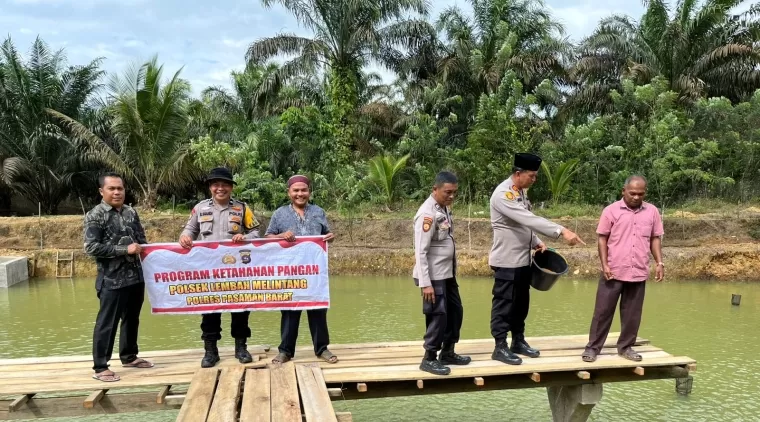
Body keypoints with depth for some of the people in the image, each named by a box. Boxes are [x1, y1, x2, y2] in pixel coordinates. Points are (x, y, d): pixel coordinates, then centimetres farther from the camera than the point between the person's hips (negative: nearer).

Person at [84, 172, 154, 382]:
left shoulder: (131, 212, 9)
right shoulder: (95, 215, -8)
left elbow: (141, 238, 20)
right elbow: (91, 247, -16)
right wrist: (124, 249, -19)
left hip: (136, 276, 6)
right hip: (111, 280, -6)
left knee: (132, 319, 18)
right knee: (107, 323, 0)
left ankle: (129, 356, 33)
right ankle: (100, 367, 9)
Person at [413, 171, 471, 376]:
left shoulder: (444, 209, 9)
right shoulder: (427, 213, -19)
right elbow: (421, 251, -20)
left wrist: (453, 270, 17)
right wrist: (425, 283, -22)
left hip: (448, 273, 9)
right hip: (434, 276, -9)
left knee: (455, 312, 16)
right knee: (438, 315, -3)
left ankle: (447, 353, 30)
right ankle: (429, 359, 11)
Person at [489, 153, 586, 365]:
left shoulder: (521, 191, 9)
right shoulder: (503, 194, -20)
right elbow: (529, 219, -30)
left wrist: (536, 243, 5)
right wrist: (561, 231, -34)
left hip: (523, 259, 9)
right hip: (507, 261, -9)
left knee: (521, 303, 17)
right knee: (504, 305, 0)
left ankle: (518, 342, 29)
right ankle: (500, 347, 10)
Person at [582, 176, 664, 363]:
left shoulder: (652, 211, 5)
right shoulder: (611, 210, -4)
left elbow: (655, 239, 12)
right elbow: (602, 239, -2)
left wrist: (660, 263, 2)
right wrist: (604, 264, -10)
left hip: (639, 273, 3)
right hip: (613, 271, -3)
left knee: (632, 313, 10)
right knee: (603, 311, 2)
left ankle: (625, 347, 24)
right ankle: (593, 347, 11)